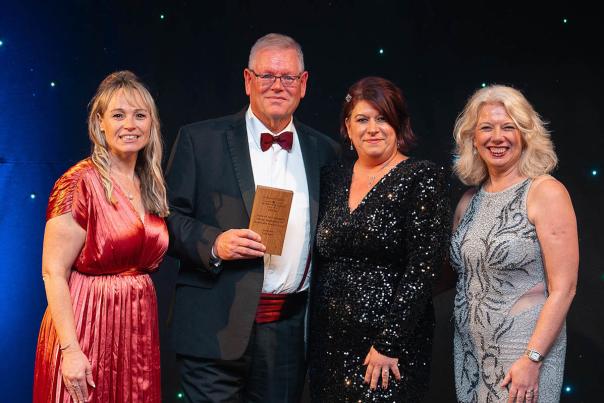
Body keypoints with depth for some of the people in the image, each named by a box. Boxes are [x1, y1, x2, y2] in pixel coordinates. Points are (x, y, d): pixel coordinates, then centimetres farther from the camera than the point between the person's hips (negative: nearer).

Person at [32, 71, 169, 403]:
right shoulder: (80, 183, -12)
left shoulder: (151, 186, 9)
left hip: (138, 331, 7)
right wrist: (70, 349, -21)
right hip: (87, 328, -6)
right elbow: (53, 272, -15)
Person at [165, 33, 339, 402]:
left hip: (291, 330, 3)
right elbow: (170, 216, 0)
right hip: (216, 328, -3)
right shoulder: (200, 140, 0)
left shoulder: (324, 151, 10)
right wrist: (213, 244, -18)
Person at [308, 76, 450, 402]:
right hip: (328, 342, 5)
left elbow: (422, 268, -13)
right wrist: (314, 335, 9)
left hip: (391, 349, -5)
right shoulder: (333, 178, 9)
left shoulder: (423, 178, -7)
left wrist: (389, 343, -17)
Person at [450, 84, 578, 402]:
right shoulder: (469, 201, 7)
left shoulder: (545, 193, -11)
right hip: (469, 350, 6)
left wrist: (532, 360, -19)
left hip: (525, 350, -6)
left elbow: (563, 288, -14)